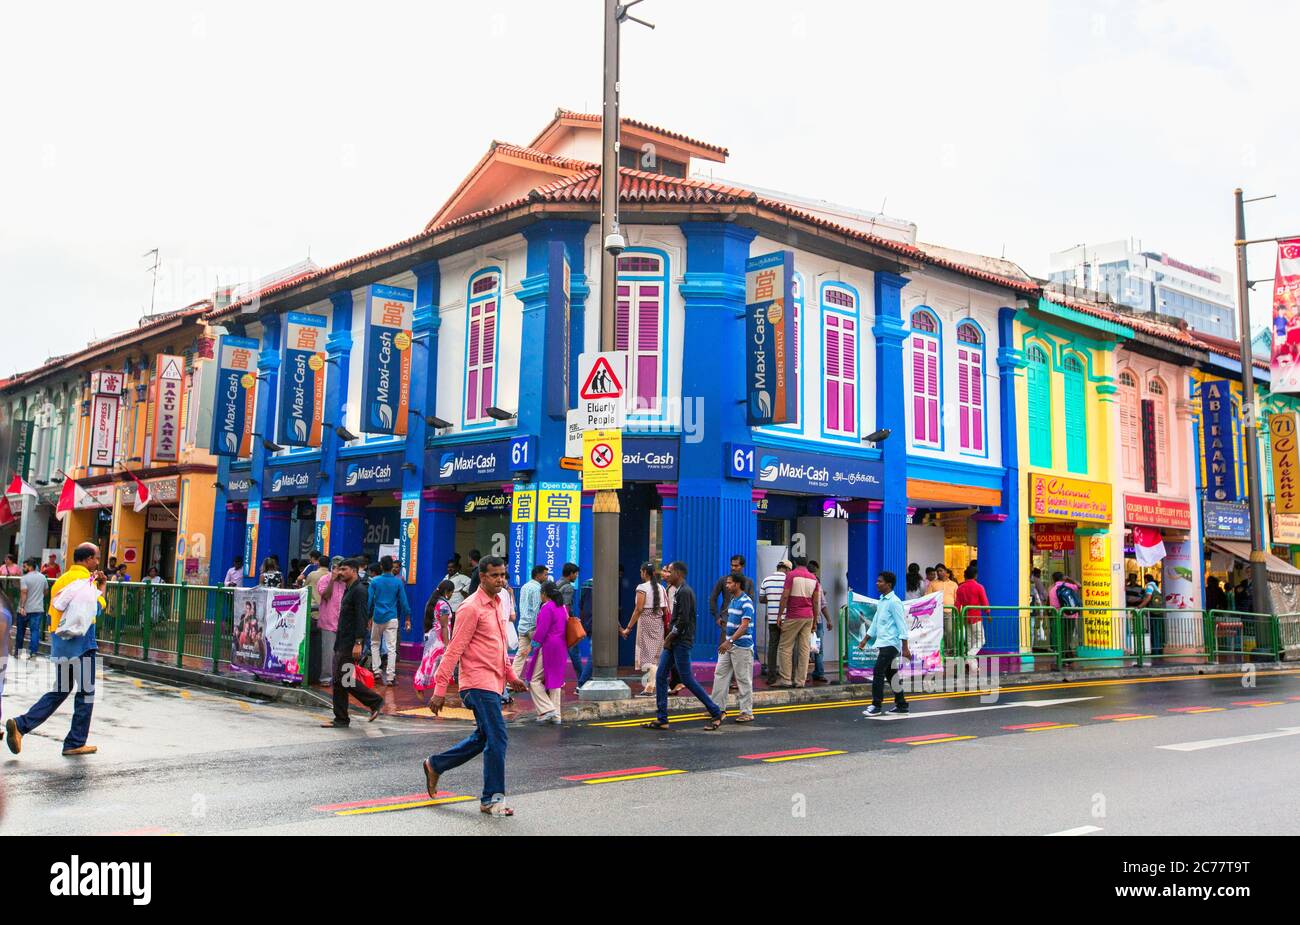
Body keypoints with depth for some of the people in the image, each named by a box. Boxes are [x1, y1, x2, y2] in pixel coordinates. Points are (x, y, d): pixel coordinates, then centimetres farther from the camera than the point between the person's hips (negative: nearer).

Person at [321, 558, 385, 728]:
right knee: (338, 681, 8)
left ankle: (375, 701, 2)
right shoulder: (348, 590, 18)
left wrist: (358, 643, -25)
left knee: (342, 680, -9)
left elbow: (361, 618, -21)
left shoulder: (359, 591, -14)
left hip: (349, 644, -10)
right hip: (341, 643, 10)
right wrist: (338, 642, 21)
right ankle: (340, 719, 13)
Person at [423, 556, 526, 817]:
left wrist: (511, 675, 21)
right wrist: (440, 690, -18)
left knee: (483, 738, 17)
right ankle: (492, 799, 3)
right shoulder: (471, 608, -14)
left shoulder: (497, 604, 13)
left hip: (492, 683, 9)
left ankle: (435, 765, 32)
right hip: (479, 683, -9)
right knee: (497, 739, -8)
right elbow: (454, 650, -16)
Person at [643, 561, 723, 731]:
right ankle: (661, 719, 9)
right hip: (673, 641, 10)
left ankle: (716, 713, 5)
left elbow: (683, 620, -22)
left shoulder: (684, 592, -16)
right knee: (660, 676, 6)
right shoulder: (678, 591, 16)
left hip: (681, 642, -10)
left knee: (687, 679, -5)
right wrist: (669, 638, 13)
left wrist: (669, 637, -13)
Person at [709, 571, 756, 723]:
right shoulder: (733, 600, 13)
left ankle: (746, 712, 5)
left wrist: (729, 641, -28)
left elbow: (744, 626, -23)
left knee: (743, 679, -2)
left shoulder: (746, 602, -16)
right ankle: (718, 707, 15)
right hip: (729, 645, 9)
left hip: (742, 646, -9)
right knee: (720, 674, 8)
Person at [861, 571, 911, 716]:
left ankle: (876, 705, -6)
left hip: (890, 643, -9)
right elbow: (876, 622, 22)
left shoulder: (894, 602, -12)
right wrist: (866, 640, 21)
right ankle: (901, 704, 20)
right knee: (890, 674, 12)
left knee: (878, 673, -11)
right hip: (883, 643, 9)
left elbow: (901, 624, -15)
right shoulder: (881, 601, 15)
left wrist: (905, 648, -18)